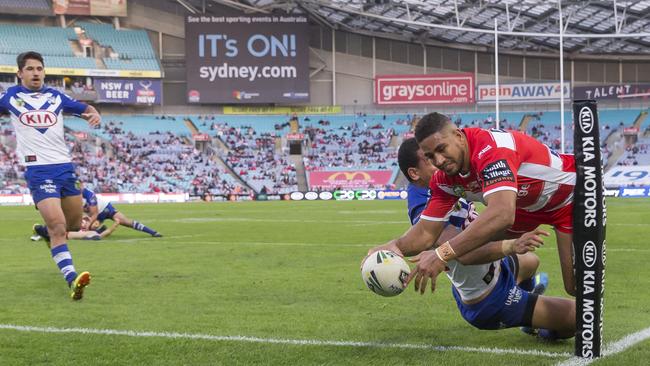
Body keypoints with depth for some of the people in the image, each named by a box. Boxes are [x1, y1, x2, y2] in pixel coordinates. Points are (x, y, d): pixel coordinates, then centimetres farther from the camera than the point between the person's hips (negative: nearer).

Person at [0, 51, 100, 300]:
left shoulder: (56, 97, 12)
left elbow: (85, 109, 21)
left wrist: (94, 114, -1)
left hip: (65, 167, 4)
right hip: (38, 170, -4)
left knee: (74, 225, 11)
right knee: (58, 227, -17)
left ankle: (46, 231, 44)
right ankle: (72, 280, -21)